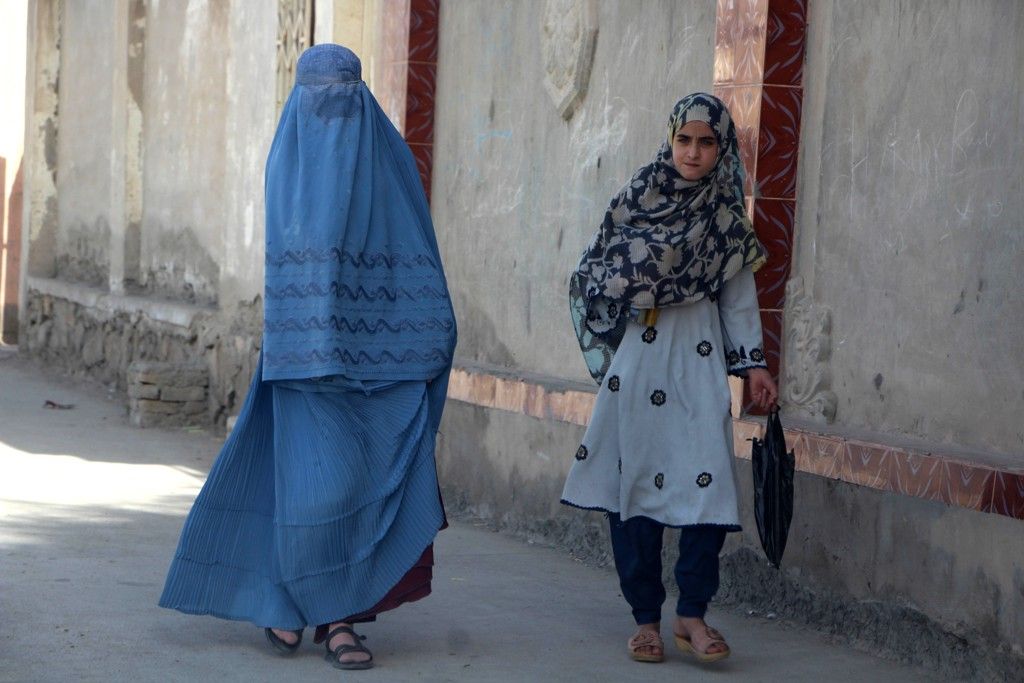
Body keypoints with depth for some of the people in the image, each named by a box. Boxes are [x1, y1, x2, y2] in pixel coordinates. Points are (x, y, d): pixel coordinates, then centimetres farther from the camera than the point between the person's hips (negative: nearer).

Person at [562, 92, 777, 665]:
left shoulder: (727, 216, 8)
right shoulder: (636, 200, 4)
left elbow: (739, 296, 11)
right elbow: (597, 278, 5)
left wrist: (754, 363, 6)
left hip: (699, 362, 1)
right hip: (636, 356, -1)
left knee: (708, 483, -10)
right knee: (635, 486, -1)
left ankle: (693, 613, 1)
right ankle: (646, 618, 8)